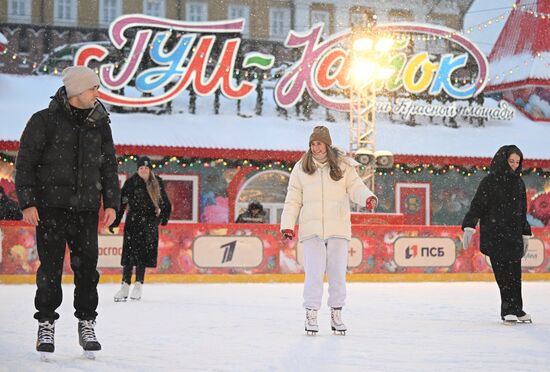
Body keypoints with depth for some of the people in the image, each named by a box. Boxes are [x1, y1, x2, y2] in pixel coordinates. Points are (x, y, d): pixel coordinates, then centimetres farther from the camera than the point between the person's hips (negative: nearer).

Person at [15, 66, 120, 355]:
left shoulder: (99, 124, 9)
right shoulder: (44, 121, -4)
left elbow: (109, 167, 14)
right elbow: (25, 163, -3)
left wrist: (111, 203, 7)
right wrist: (27, 203, -9)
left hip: (86, 210, 3)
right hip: (50, 208, -3)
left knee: (87, 267, 2)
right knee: (50, 267, 0)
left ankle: (86, 324, 14)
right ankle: (46, 324, 13)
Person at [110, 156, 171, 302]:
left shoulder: (157, 183, 5)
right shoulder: (131, 182, -2)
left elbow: (164, 202, 17)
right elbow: (121, 202, -4)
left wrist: (163, 216, 8)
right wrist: (115, 221, -9)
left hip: (149, 223, 1)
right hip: (133, 221, -1)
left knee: (143, 254, 1)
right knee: (130, 253, -3)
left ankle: (138, 285, 7)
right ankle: (125, 286, -1)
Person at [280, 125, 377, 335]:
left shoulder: (343, 166, 3)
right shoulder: (301, 168, 6)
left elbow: (355, 187, -1)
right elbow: (293, 200, 7)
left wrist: (368, 198, -23)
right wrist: (287, 225, -1)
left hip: (338, 229, 0)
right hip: (312, 229, 0)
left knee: (338, 272, 6)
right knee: (314, 273, -3)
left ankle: (336, 314, 18)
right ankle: (311, 315, 5)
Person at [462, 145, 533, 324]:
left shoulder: (519, 183, 13)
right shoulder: (490, 181, -4)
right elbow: (477, 205, -7)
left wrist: (525, 234, 21)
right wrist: (469, 227, -16)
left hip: (514, 234, 5)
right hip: (493, 235, -5)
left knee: (515, 272, 3)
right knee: (502, 272, -9)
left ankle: (516, 309, 12)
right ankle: (508, 310, -4)